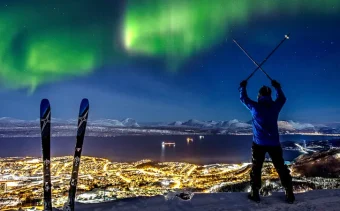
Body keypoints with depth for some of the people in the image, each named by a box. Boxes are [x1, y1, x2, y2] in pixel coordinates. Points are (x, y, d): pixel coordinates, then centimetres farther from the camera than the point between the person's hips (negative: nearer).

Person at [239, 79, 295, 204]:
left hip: (259, 143, -2)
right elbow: (282, 98, 22)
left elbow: (243, 98, 9)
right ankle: (289, 195, 15)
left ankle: (255, 194, 13)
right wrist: (277, 87, 36)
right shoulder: (276, 106, 0)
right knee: (281, 168, 11)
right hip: (274, 143, 2)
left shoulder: (255, 107, -7)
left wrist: (243, 87, 25)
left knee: (256, 168, 9)